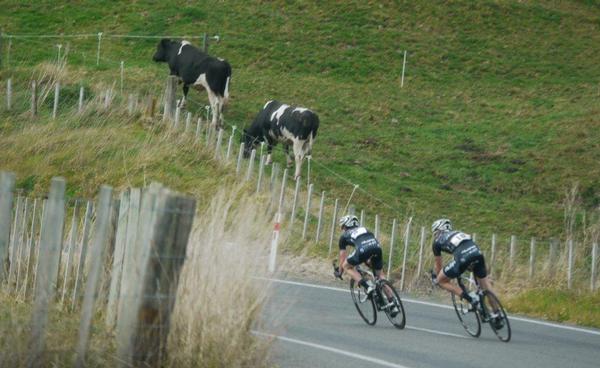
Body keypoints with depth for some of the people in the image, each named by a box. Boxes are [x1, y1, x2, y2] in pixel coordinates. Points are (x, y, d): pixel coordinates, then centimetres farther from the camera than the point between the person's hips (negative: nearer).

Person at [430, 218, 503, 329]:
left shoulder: (437, 242, 23)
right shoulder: (457, 233, 37)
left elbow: (438, 265, 32)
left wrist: (437, 277, 49)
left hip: (462, 257, -5)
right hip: (477, 252, 5)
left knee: (441, 281, 12)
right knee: (484, 281, 23)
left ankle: (469, 298, -3)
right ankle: (497, 317, 20)